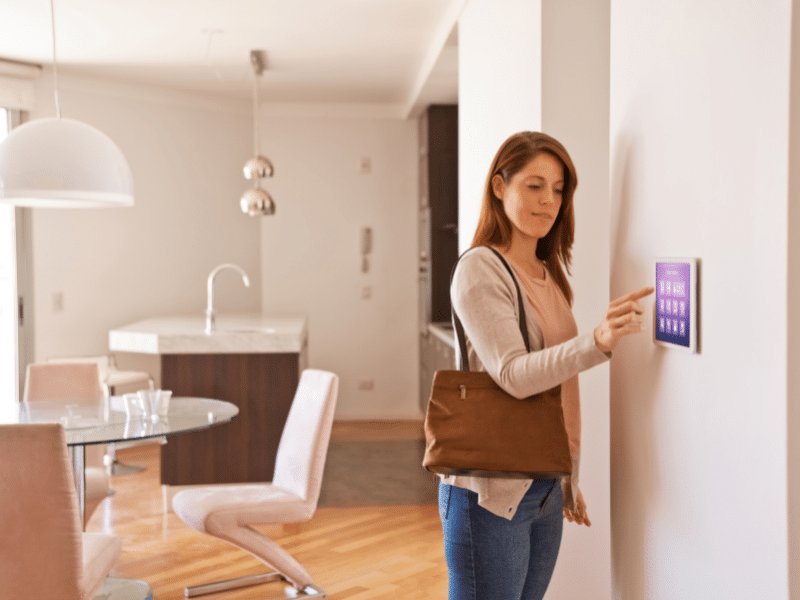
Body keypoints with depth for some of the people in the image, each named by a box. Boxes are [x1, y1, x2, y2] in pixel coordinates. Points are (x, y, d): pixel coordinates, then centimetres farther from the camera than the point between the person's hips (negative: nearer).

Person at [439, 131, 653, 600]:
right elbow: (514, 375, -23)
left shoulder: (551, 273, 12)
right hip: (491, 492, -7)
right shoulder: (479, 269, -12)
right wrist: (599, 341, -37)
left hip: (545, 489, 7)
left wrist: (571, 477, 17)